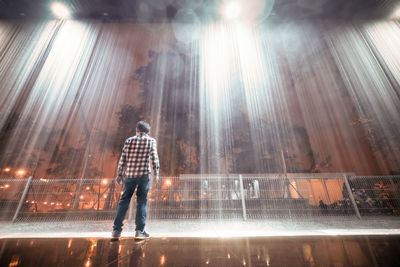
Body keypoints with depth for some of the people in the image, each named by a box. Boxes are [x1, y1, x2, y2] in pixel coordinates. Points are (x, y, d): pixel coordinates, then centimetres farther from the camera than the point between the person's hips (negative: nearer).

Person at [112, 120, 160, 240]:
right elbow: (154, 158, -2)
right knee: (142, 201, 7)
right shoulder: (151, 141, 1)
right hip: (144, 174, -2)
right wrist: (156, 173, 8)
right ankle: (139, 231, 10)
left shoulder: (129, 140, 6)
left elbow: (123, 159, 6)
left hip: (130, 174, 2)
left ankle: (116, 230, 20)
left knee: (124, 200, 14)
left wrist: (119, 174, 15)